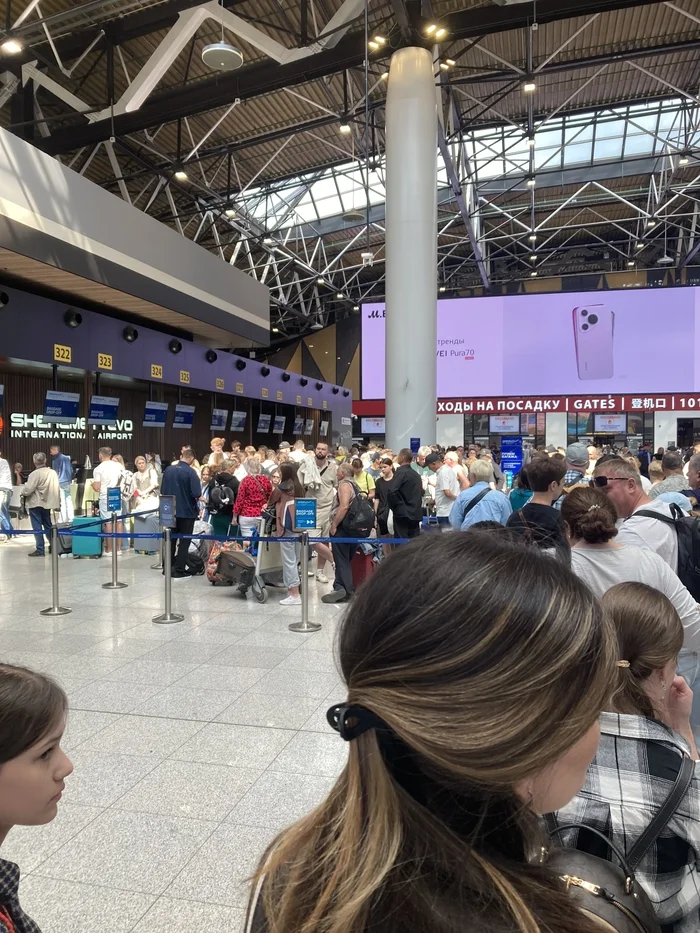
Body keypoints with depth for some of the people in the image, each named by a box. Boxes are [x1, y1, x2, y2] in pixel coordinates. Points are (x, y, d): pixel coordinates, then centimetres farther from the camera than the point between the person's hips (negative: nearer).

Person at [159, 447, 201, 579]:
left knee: (171, 539, 17)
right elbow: (197, 493, -20)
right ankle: (179, 571, 5)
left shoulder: (168, 470, 0)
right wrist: (195, 500, 1)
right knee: (184, 541, 5)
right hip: (187, 511, -5)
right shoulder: (191, 472, -15)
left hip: (170, 511, 5)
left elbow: (162, 491, 7)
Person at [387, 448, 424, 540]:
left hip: (402, 513, -7)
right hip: (416, 513, 7)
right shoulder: (416, 474, 13)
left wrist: (393, 506, -7)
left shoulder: (401, 472, -11)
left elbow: (392, 492, -21)